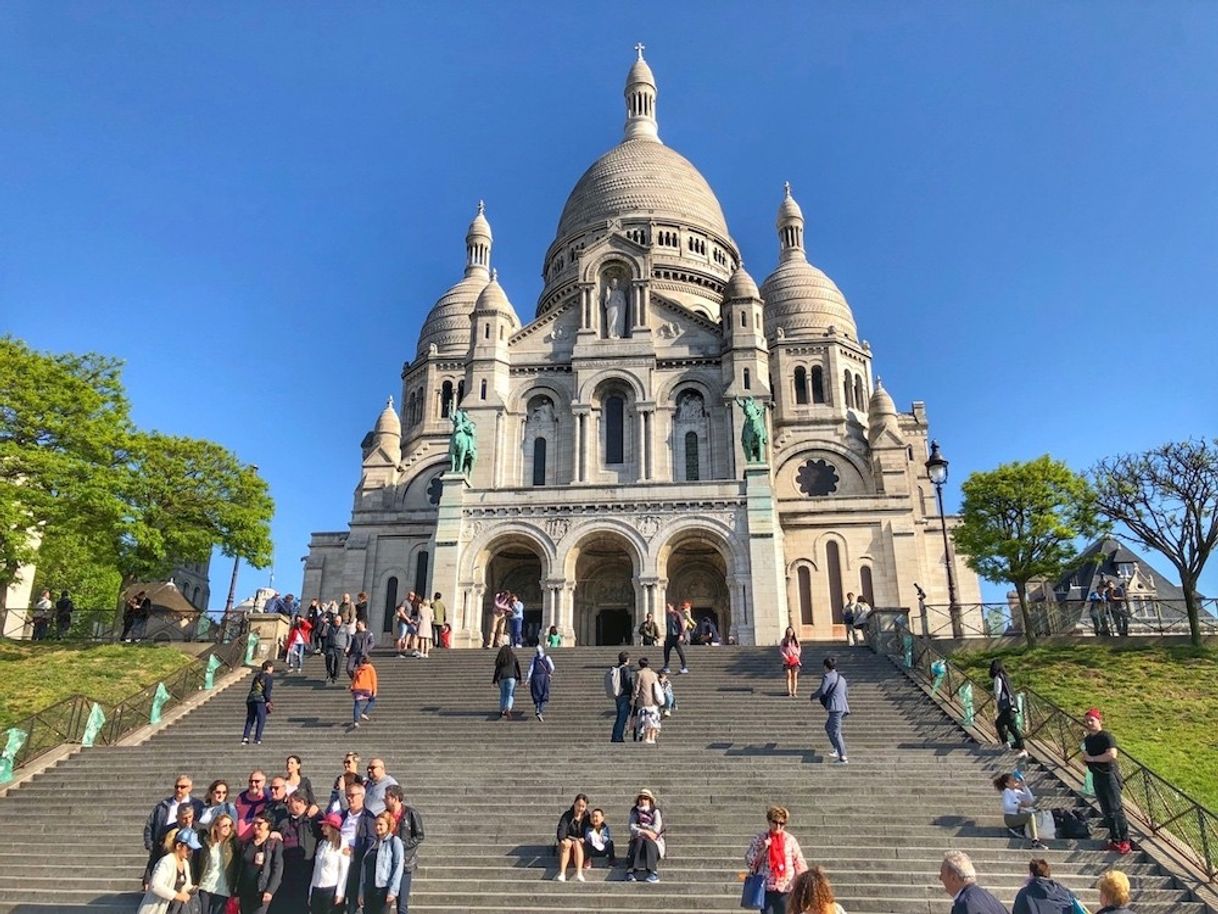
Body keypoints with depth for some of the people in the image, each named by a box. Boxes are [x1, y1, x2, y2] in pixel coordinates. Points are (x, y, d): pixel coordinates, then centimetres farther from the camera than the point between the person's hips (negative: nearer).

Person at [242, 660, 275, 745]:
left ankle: (245, 737, -2)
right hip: (261, 700, -7)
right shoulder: (269, 677, 2)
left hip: (251, 698, 7)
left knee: (250, 720, 10)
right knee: (261, 719, -2)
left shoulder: (257, 675, 24)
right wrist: (268, 701, -3)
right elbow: (267, 690, -9)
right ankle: (257, 738, -9)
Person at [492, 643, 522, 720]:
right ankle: (507, 710, -24)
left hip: (501, 678, 2)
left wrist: (494, 681, 8)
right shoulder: (513, 657, 7)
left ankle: (502, 712, 14)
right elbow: (518, 668, 5)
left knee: (503, 695, 13)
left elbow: (497, 670, 5)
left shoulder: (499, 659, 9)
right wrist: (519, 678, 11)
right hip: (511, 677, -2)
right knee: (510, 695, -3)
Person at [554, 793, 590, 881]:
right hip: (568, 840, 0)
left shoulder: (587, 818, 5)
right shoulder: (567, 816, 2)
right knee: (567, 843, -33)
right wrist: (562, 840, -35)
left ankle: (579, 873, -48)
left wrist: (583, 839, -23)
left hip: (581, 845, 0)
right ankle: (562, 872, -45)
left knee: (577, 843, -33)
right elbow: (561, 830, -14)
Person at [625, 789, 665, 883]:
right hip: (638, 840, 1)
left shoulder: (655, 811, 3)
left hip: (654, 841, -1)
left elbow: (656, 829, -12)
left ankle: (653, 873, -45)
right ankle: (631, 872, -47)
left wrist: (640, 827, -10)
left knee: (648, 842, -34)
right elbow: (632, 828, -10)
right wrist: (644, 832, -27)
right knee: (638, 841, -33)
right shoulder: (634, 812, 7)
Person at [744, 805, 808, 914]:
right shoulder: (759, 838, 0)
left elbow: (800, 863, 3)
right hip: (766, 889, 0)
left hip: (786, 889, 0)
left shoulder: (790, 839, 0)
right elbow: (749, 861, -1)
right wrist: (763, 849, -12)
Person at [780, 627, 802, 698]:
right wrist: (785, 656, -10)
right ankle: (789, 692, -4)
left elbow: (799, 649, 12)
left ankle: (794, 692, 4)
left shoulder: (796, 640, 8)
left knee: (794, 676, 0)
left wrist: (797, 655, -5)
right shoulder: (784, 640, 4)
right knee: (789, 675, -6)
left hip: (795, 660, 1)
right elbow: (781, 650, 3)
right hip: (787, 660, -1)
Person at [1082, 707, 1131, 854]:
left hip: (1109, 775, -8)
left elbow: (1112, 754, -28)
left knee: (1115, 809, -8)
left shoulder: (1106, 737, -13)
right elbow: (1087, 755, 26)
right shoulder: (1087, 739, 12)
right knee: (1106, 810, 11)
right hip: (1097, 776, 8)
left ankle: (1124, 841, 0)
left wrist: (1092, 758, -21)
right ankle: (1115, 840, 19)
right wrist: (1085, 758, 2)